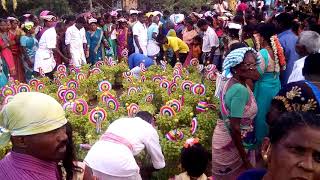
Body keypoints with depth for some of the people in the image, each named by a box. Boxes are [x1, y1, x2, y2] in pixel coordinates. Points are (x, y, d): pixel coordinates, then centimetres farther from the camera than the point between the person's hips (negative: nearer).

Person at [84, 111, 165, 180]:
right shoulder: (149, 129, 17)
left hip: (93, 158, 6)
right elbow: (157, 156, 26)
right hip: (118, 163, -5)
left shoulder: (120, 120, 31)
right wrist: (160, 166, 50)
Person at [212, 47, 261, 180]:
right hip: (232, 145, -8)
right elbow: (235, 128, -27)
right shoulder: (240, 90, -27)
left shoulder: (232, 82, 0)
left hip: (226, 138, 8)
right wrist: (245, 160, -21)